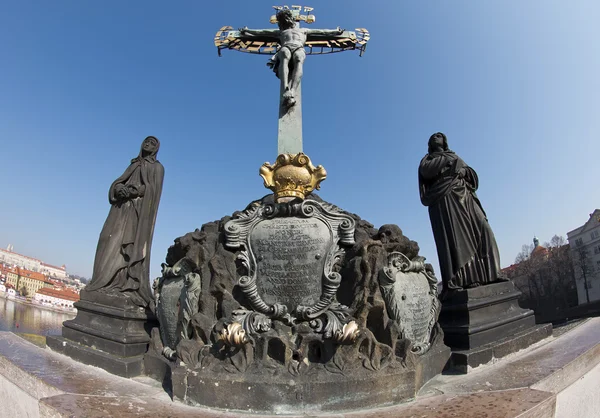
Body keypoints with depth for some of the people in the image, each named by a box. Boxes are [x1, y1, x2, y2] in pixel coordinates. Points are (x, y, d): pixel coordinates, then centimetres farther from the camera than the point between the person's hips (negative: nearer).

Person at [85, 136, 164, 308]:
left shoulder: (157, 167, 7)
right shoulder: (134, 164, 23)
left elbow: (152, 189, -8)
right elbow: (118, 182, 13)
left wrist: (131, 191, -19)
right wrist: (119, 189, -11)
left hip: (139, 208, -6)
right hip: (122, 207, 6)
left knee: (132, 244, -15)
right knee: (113, 241, -4)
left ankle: (130, 284, -18)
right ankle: (108, 281, -4)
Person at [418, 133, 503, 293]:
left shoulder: (455, 156, 32)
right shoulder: (428, 158, 20)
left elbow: (472, 175, 20)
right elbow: (425, 170, -5)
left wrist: (465, 171, -2)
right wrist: (447, 160, -1)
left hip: (464, 197, 5)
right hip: (444, 198, -5)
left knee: (482, 230, -12)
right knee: (453, 236, -20)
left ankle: (489, 274, -15)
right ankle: (457, 281, -29)